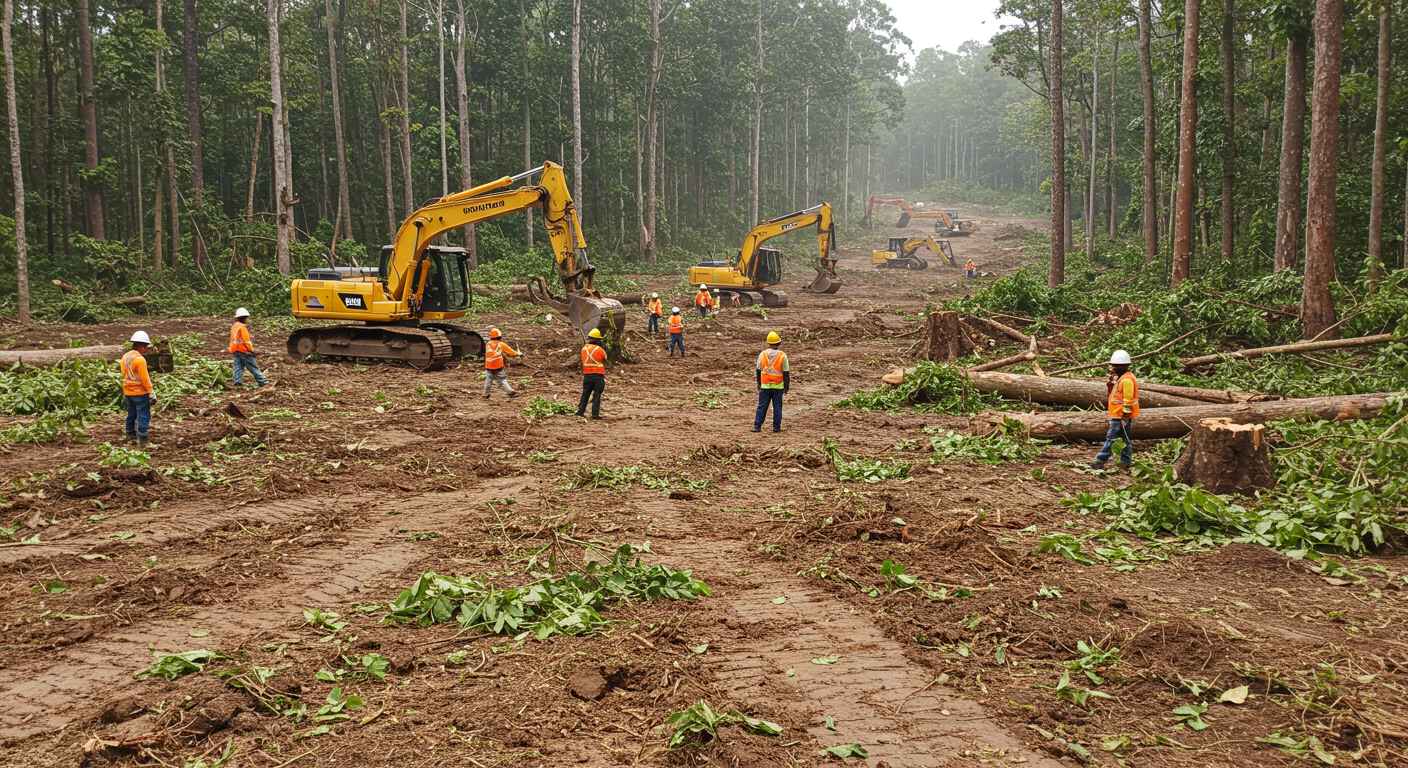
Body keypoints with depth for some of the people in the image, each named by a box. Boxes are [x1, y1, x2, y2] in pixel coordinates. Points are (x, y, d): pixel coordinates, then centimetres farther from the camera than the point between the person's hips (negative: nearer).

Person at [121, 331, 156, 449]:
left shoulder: (124, 357, 8)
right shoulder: (140, 359, -18)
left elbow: (123, 376, 14)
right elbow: (145, 379, -19)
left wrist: (124, 393, 21)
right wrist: (151, 394, -14)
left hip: (128, 393, 8)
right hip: (140, 393, -8)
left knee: (131, 414, 20)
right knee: (143, 417, -4)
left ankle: (130, 437, 30)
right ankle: (142, 442, -6)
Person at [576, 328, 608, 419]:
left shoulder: (584, 348, 2)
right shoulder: (600, 350, -10)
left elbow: (582, 361, 10)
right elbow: (605, 359, 6)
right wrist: (604, 349, 12)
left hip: (587, 375, 3)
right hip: (598, 375, -3)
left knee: (585, 394, 15)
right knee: (597, 395, 1)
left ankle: (580, 411, 14)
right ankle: (595, 414, -2)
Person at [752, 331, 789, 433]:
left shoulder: (762, 354, -2)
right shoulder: (782, 355, -8)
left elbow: (758, 370, 5)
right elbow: (786, 373, -5)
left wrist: (758, 383, 16)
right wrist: (787, 386, 3)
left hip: (765, 386, 1)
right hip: (778, 386, -1)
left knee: (762, 406, 5)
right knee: (777, 407, 7)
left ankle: (757, 426, 2)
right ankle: (776, 427, 8)